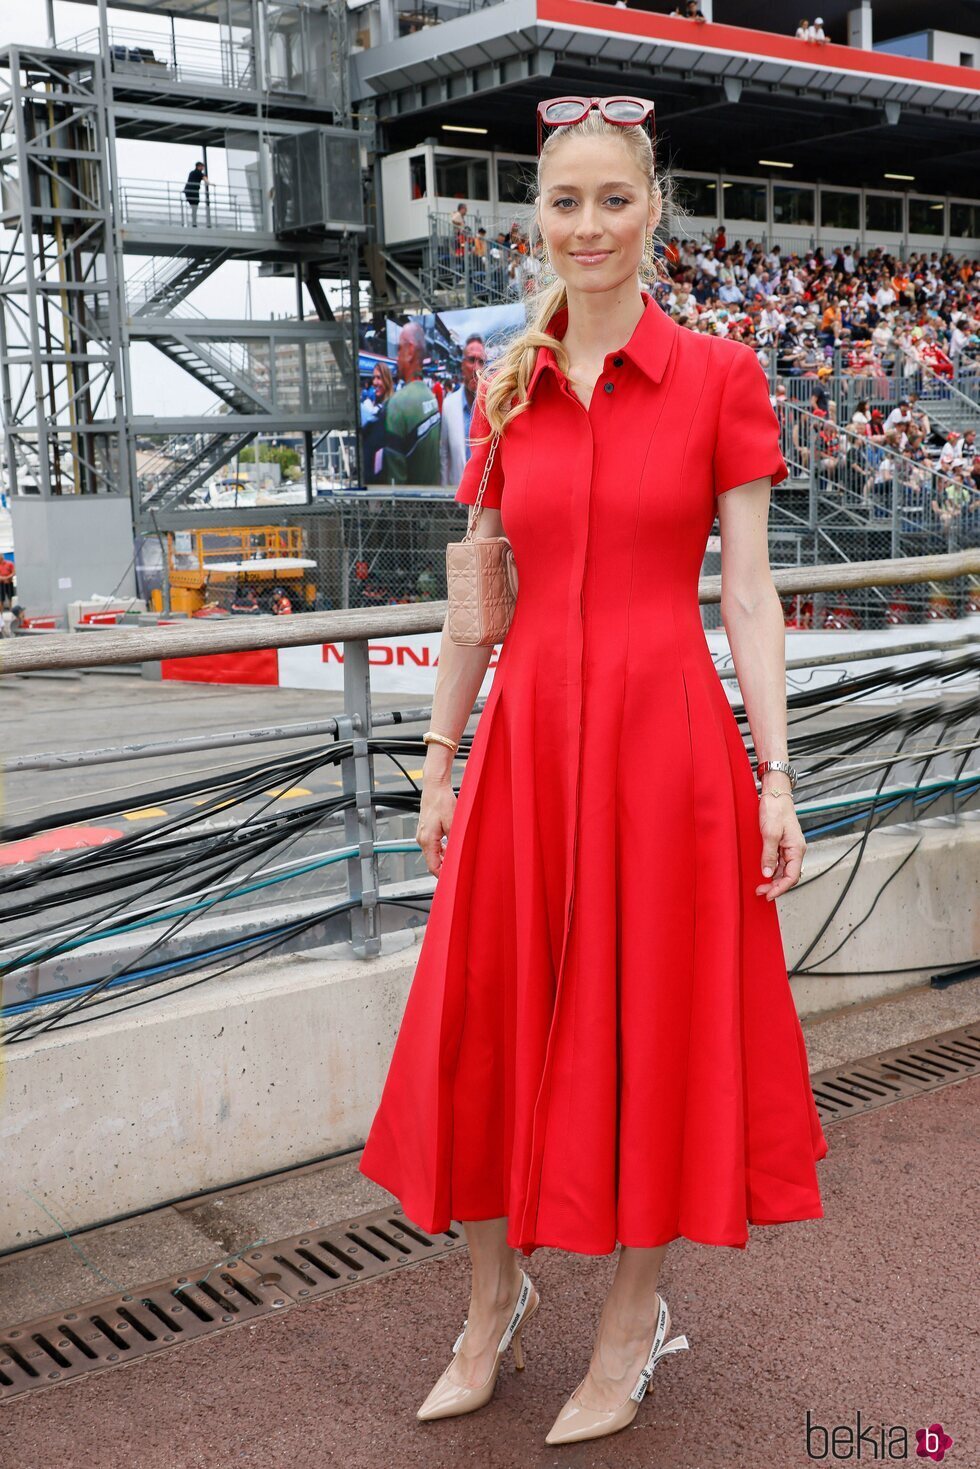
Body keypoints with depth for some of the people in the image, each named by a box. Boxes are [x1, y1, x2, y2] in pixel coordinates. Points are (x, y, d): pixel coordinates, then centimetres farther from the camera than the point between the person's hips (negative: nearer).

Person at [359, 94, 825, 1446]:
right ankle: (494, 1301, 32)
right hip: (527, 734, 4)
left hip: (664, 733, -3)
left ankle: (635, 1315, 28)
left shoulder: (718, 376, -1)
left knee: (649, 1024, 7)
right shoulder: (507, 391, 8)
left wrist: (776, 779, -8)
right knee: (493, 1023, 10)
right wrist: (439, 762, 11)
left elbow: (749, 592, -3)